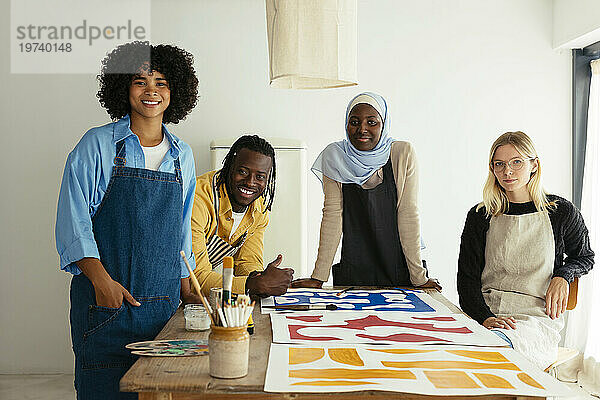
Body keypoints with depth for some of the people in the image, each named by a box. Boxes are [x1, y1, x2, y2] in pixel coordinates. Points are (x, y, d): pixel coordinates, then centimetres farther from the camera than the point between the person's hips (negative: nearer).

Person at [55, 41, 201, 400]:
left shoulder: (183, 155, 10)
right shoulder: (98, 145, -2)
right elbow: (73, 221, -6)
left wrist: (185, 289, 13)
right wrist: (101, 279, -17)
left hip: (164, 300, 4)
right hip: (105, 301, -3)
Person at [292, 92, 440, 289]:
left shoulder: (403, 154, -7)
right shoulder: (335, 156, -4)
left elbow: (408, 214, -8)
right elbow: (332, 215, -5)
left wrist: (419, 277, -10)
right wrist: (318, 277, -9)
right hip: (352, 272, 1)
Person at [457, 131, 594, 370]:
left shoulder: (562, 213, 5)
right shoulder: (480, 216, 8)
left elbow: (584, 257, 24)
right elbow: (467, 279, 3)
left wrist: (562, 276, 1)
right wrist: (485, 317, -15)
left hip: (536, 318, -1)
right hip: (484, 313, 2)